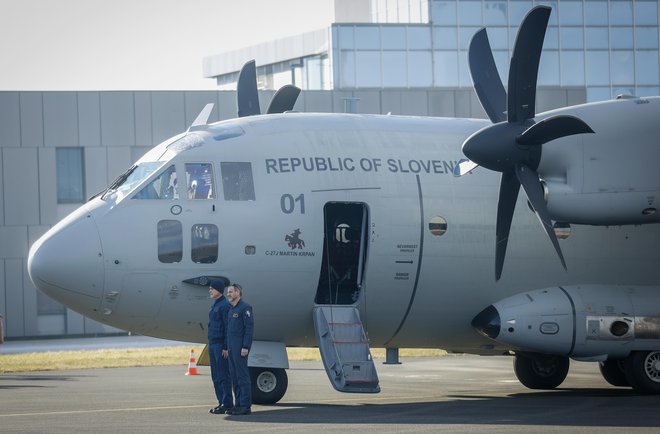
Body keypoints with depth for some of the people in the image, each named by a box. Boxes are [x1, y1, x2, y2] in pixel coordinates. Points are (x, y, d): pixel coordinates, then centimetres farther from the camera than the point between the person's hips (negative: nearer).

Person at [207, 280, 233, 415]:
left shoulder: (225, 306, -12)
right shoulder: (214, 306, 18)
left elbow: (228, 328, -16)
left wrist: (226, 347, -20)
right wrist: (210, 344, 19)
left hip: (221, 345, -10)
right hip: (212, 345, 10)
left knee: (223, 376, -8)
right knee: (215, 377, 10)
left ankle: (227, 404, -6)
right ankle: (222, 403, 14)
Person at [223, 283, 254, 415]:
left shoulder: (245, 308, -9)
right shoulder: (231, 310, 19)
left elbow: (249, 328, -15)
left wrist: (245, 347, -20)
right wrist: (227, 348, 18)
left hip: (240, 348, -9)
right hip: (232, 348, 9)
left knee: (242, 376, -9)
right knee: (234, 377, 9)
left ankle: (246, 406, -9)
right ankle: (238, 404, 12)